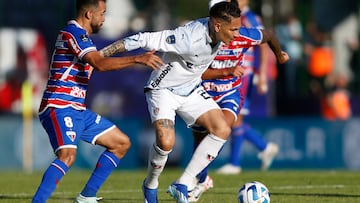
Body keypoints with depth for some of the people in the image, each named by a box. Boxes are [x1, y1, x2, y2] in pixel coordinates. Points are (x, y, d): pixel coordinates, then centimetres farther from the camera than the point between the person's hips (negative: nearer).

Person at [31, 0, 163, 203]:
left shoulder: (81, 34, 18)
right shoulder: (74, 33, -14)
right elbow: (100, 64, -27)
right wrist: (138, 59, -27)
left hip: (78, 110, 11)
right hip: (59, 108, -11)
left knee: (122, 143, 14)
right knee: (68, 155, -33)